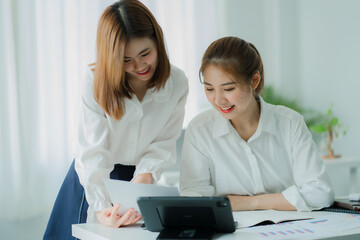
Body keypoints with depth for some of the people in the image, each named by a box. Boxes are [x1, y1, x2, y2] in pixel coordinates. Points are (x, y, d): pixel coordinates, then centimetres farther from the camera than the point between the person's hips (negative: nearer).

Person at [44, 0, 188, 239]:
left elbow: (163, 145, -10)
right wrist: (101, 208, -39)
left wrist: (144, 176, -29)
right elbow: (93, 152, -26)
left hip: (139, 178, 2)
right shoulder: (96, 80, -20)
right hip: (94, 182, -1)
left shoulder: (177, 83, -13)